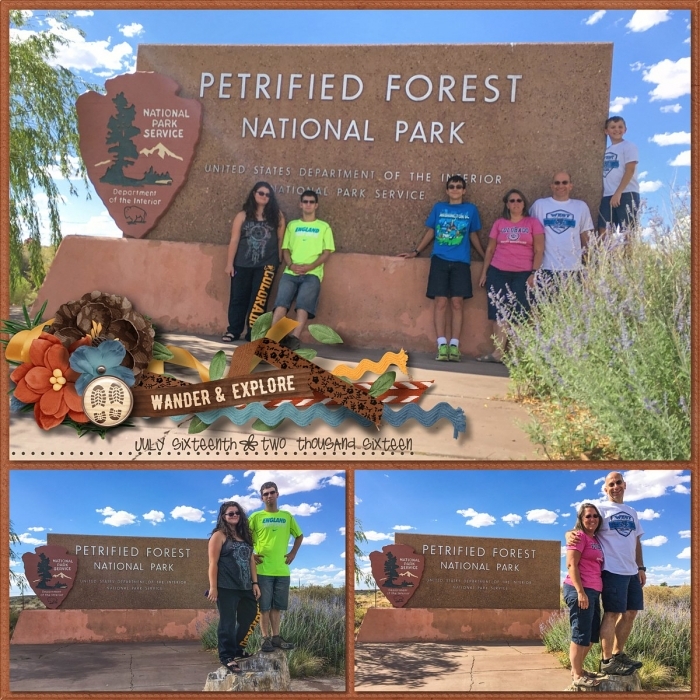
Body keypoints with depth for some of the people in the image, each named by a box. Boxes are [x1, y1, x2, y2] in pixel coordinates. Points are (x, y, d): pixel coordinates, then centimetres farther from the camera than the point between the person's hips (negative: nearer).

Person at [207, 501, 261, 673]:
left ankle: (238, 648, 27)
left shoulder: (244, 535, 17)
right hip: (227, 587, -7)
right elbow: (213, 563, -8)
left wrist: (255, 583, 10)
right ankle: (227, 656, 6)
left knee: (249, 618, 10)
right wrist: (213, 587, -15)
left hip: (245, 587, 7)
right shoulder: (219, 535, -3)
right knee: (228, 622, -2)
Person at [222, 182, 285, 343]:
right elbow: (234, 240, 2)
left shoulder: (277, 216, 4)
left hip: (266, 265, -1)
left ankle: (253, 333, 1)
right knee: (238, 297, 5)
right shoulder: (243, 216, 3)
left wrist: (279, 261, 1)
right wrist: (229, 263, -2)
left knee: (258, 299, -3)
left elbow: (281, 239, 4)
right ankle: (233, 331, 14)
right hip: (242, 264, 1)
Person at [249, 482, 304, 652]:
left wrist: (293, 553, 10)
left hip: (282, 569, 3)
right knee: (264, 606, 1)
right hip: (263, 569, -3)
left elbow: (299, 536, 20)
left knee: (277, 606, 10)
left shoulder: (287, 516, 8)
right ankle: (266, 638, 8)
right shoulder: (256, 516, -2)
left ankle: (276, 637, 18)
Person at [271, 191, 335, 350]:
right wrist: (291, 265, -6)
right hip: (291, 272, 2)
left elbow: (327, 252, 6)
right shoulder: (292, 225, 22)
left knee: (303, 305, -25)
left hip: (312, 274, -2)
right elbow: (285, 249, 16)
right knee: (281, 303, -20)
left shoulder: (324, 227, 15)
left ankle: (294, 338, -38)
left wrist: (309, 267, -11)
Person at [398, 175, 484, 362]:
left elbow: (473, 236, 15)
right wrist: (416, 252, 13)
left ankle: (454, 346, -2)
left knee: (457, 302, -5)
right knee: (441, 301, -6)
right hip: (440, 260, 0)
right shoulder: (439, 208, 10)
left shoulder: (471, 210, 9)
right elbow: (430, 232, 16)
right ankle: (442, 345, -6)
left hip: (461, 262, 0)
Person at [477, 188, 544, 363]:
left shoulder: (533, 223, 5)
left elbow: (539, 251, 1)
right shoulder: (499, 223, 10)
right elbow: (490, 249, 13)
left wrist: (534, 273, -8)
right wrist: (484, 272, 8)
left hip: (523, 274, -2)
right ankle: (498, 352, 1)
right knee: (499, 312, 0)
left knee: (519, 313, -4)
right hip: (498, 273, 2)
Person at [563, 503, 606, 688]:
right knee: (581, 634, -5)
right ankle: (577, 676, 3)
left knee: (593, 634, 15)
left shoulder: (595, 539, 19)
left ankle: (577, 669, 26)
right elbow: (571, 565, -14)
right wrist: (580, 591, -20)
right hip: (580, 590, -10)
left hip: (593, 591, 10)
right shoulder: (579, 536, -7)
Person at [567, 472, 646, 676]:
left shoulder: (632, 513, 17)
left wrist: (641, 567, 13)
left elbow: (637, 542, 20)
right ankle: (607, 661, -2)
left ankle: (618, 654, 21)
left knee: (630, 613, 9)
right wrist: (570, 535, -30)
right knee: (612, 614, -7)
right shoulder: (601, 510, -2)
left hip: (632, 572, 7)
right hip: (613, 571, -7)